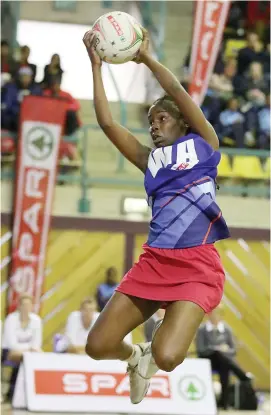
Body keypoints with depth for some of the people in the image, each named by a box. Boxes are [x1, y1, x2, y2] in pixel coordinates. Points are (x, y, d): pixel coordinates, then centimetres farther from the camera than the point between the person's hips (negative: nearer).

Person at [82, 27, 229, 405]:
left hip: (198, 264, -5)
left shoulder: (203, 143, 10)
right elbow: (107, 122, 10)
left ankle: (150, 354, 14)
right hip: (154, 261, 5)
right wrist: (96, 65, 9)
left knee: (167, 357, -25)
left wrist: (146, 57, 9)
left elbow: (177, 91, -1)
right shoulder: (150, 159, 19)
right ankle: (135, 357, 31)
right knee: (97, 346, -4)